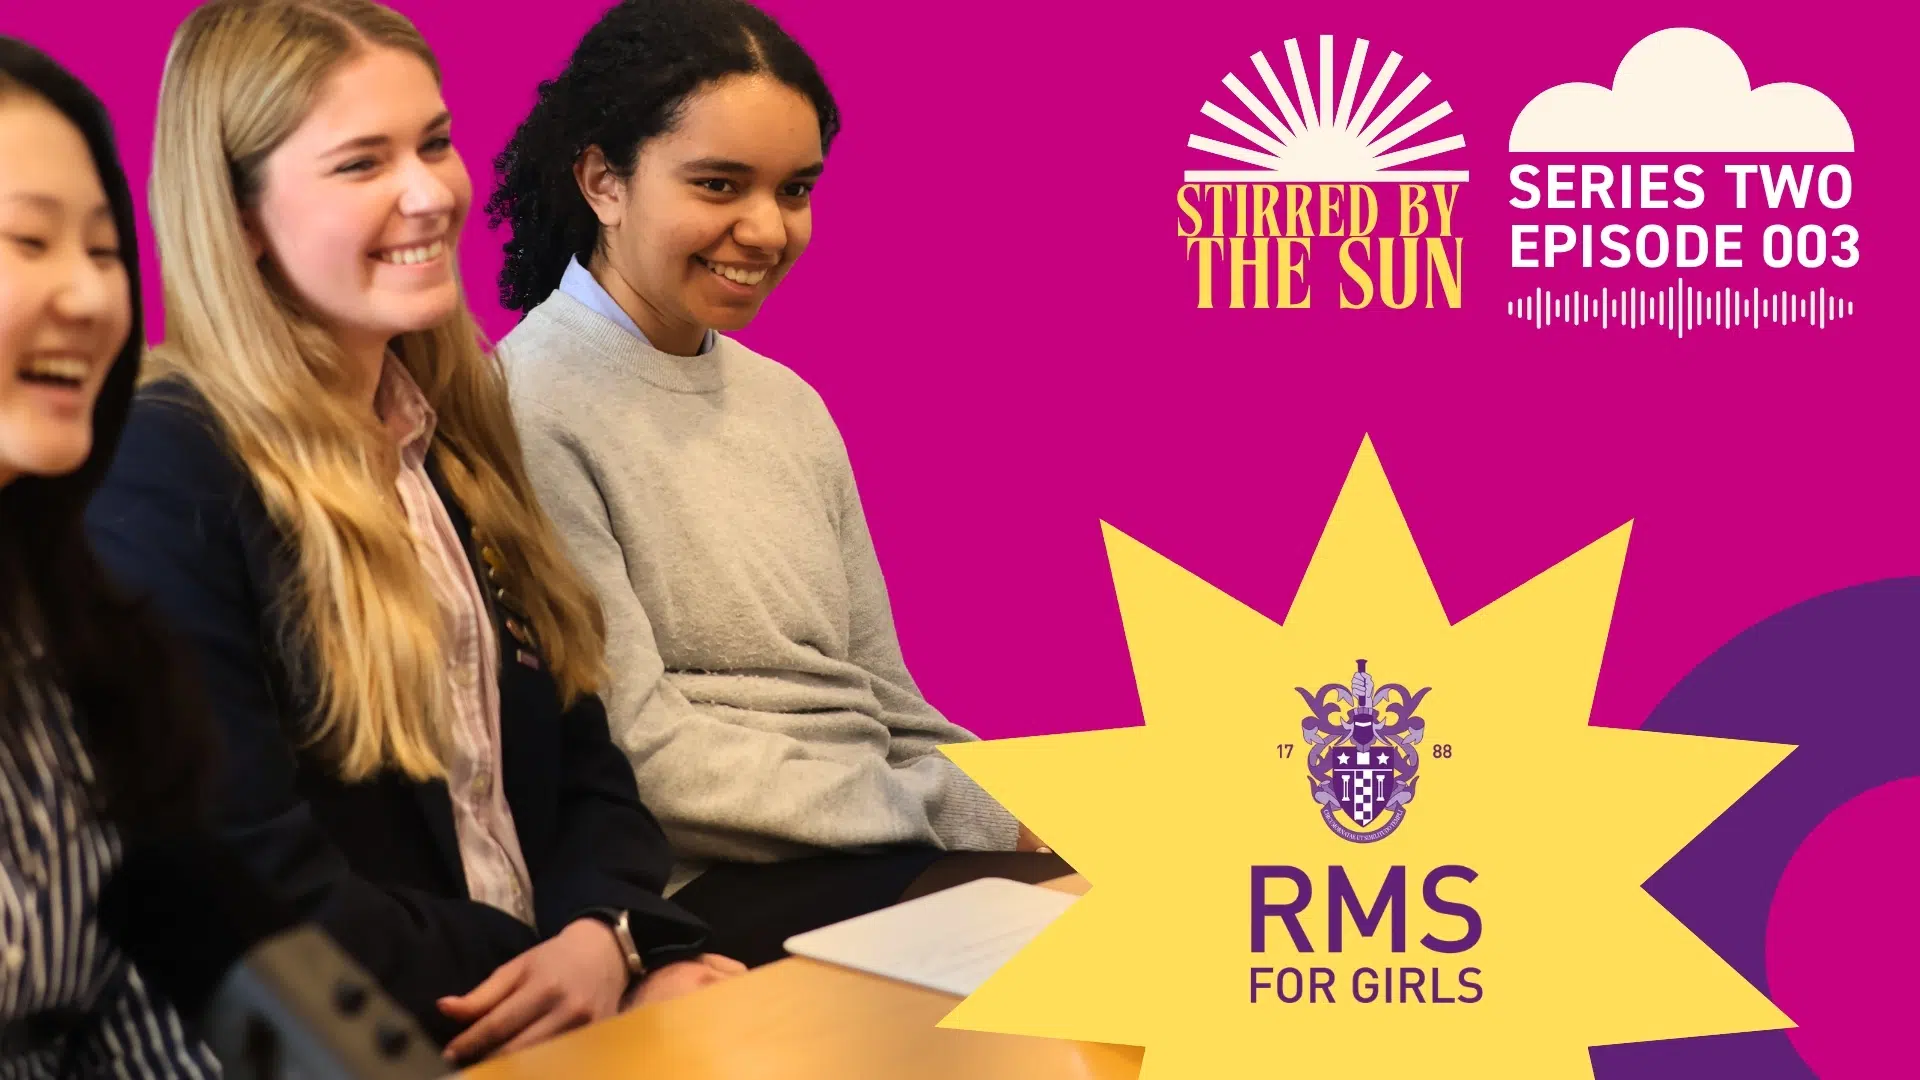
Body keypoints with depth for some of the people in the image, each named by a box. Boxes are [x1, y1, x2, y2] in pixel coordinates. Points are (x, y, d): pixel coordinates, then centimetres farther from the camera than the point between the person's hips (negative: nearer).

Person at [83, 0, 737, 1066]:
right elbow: (252, 884, -15)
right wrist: (539, 967, -11)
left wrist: (612, 937, -7)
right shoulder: (162, 475, -11)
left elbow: (583, 764, 12)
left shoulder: (451, 435, 13)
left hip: (564, 1006, 7)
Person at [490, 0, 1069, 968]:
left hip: (882, 850, 8)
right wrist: (972, 823, -13)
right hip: (709, 888, -8)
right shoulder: (531, 411, -8)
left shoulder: (788, 406, 18)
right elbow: (639, 756, -13)